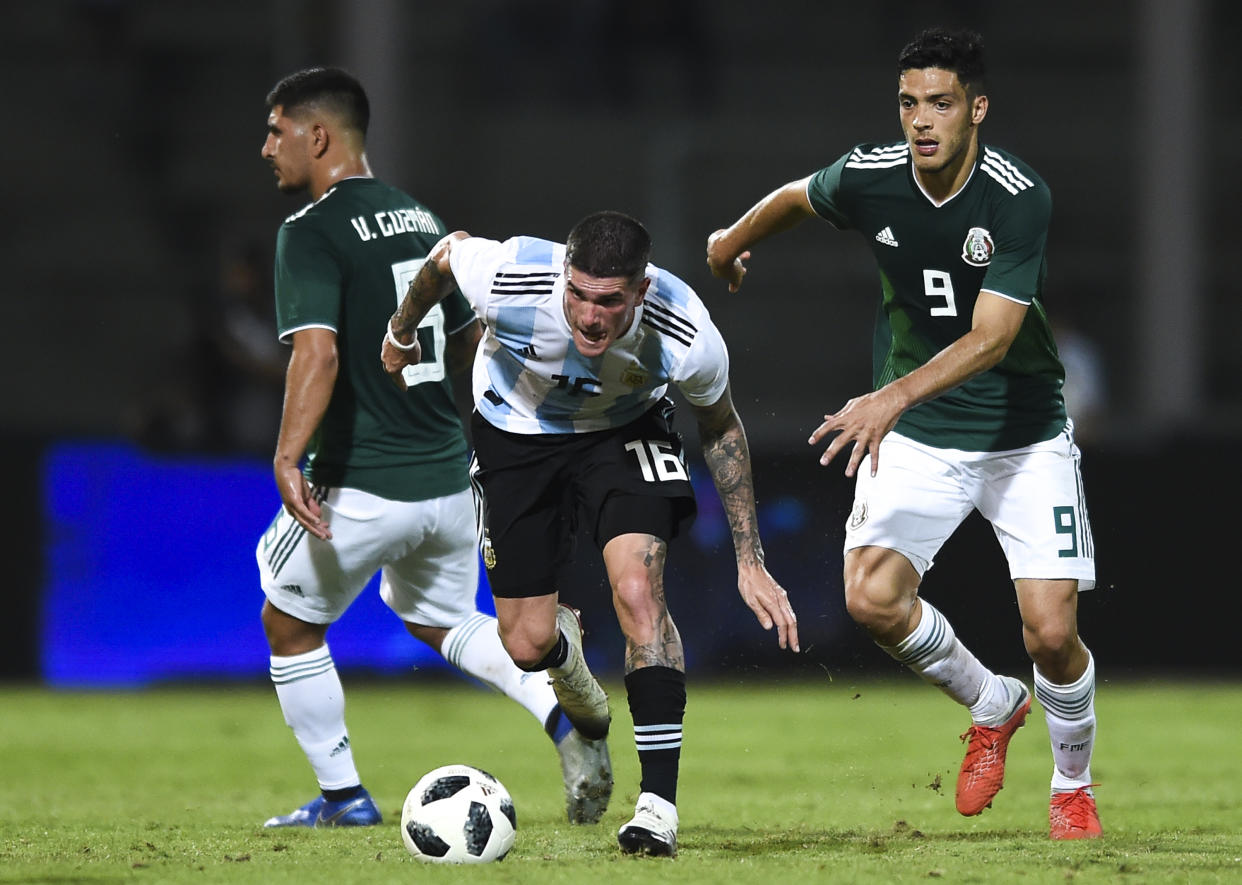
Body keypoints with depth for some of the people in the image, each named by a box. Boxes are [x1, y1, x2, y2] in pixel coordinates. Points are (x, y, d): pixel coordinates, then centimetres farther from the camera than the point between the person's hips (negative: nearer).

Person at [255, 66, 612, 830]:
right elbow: (470, 344, 19)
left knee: (289, 624, 15)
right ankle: (562, 715, 1)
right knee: (443, 620, 26)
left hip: (359, 486, -7)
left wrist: (288, 458, -32)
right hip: (447, 475, 7)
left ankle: (342, 796, 17)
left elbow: (318, 352, -26)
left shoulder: (311, 234, -12)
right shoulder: (422, 220, 11)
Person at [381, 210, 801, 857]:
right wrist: (402, 333, 9)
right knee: (528, 645, 0)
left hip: (624, 430, -1)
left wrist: (750, 561, -8)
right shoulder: (507, 280, -37)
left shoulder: (687, 339, -33)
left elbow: (719, 427, -10)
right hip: (515, 432, 1)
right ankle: (567, 653, 41)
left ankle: (659, 803, -20)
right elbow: (447, 253, -11)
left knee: (638, 589, -25)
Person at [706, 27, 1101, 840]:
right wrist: (731, 244, 32)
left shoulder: (1021, 199, -22)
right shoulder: (870, 177, -11)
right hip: (914, 436, 3)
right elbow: (795, 199, 14)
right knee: (872, 598, -19)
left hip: (1023, 436, -3)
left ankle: (1073, 783, 20)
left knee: (1052, 632, -11)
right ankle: (993, 706, 11)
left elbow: (990, 340, -28)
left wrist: (896, 395, -41)